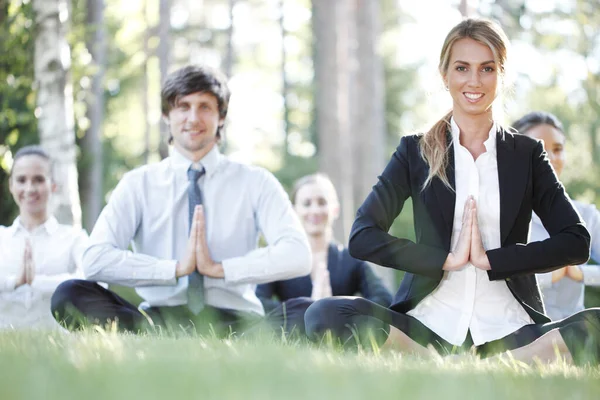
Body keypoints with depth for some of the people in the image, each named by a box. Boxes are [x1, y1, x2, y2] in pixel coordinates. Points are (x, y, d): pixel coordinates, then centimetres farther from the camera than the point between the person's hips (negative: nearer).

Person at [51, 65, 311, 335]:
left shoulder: (256, 183, 8)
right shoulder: (139, 184, 10)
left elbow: (297, 257, -7)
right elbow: (96, 260, -6)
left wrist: (219, 268, -13)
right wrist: (176, 268, -12)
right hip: (159, 319, 2)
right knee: (68, 295, -25)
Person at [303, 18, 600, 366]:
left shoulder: (527, 154, 12)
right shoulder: (416, 152, 10)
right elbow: (363, 237, -1)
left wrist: (492, 259, -8)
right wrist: (447, 258, -9)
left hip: (509, 330, 0)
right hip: (430, 326, 0)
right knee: (325, 315, -28)